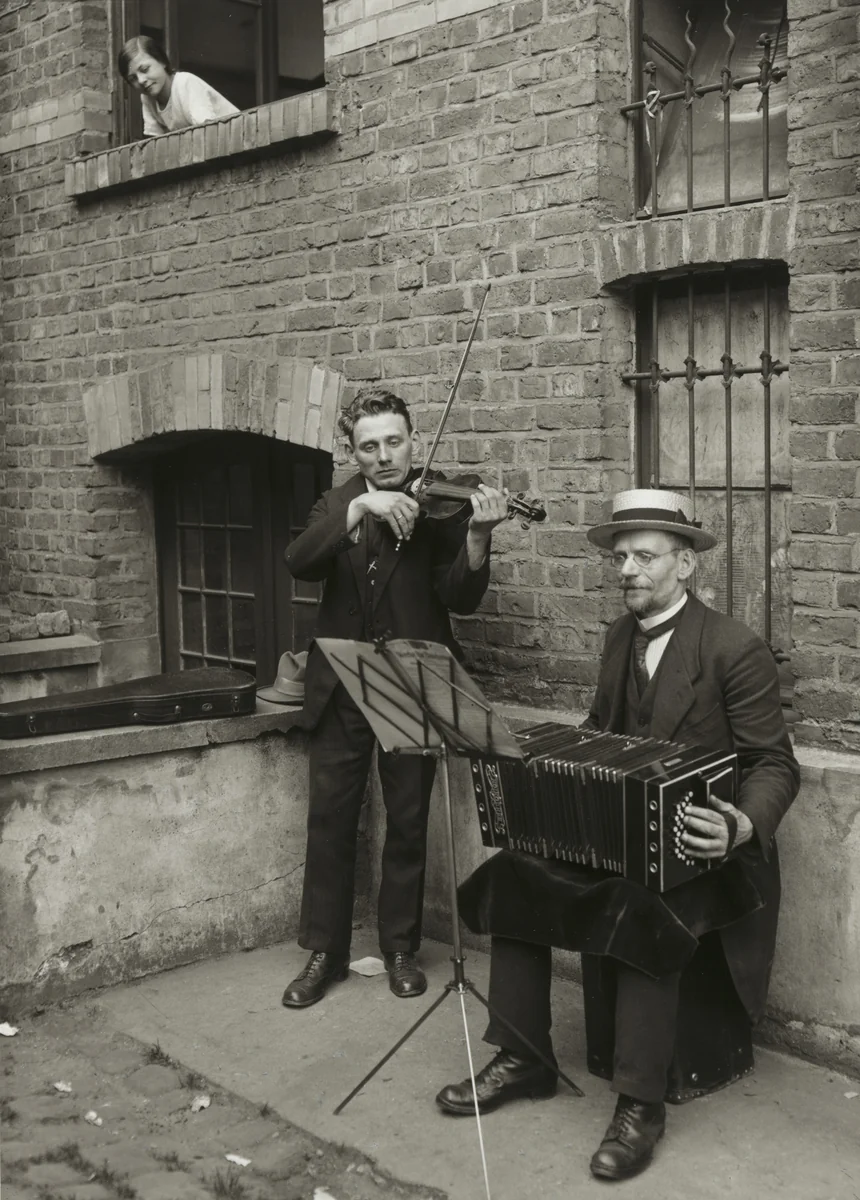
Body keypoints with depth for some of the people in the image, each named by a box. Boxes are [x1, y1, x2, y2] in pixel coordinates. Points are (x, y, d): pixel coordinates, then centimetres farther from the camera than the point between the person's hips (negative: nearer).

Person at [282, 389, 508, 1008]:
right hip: (340, 687, 2)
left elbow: (460, 596, -12)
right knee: (330, 819, 7)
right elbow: (300, 562, -13)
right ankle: (324, 951, 20)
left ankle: (401, 947, 24)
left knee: (408, 822, 8)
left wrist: (478, 534, -30)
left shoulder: (435, 506, -2)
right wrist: (360, 506, -25)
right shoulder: (337, 504, 7)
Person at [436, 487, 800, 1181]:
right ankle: (522, 1060, 0)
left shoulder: (737, 650, -13)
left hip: (696, 846, -7)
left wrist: (743, 826, -32)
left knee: (642, 914, -35)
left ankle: (640, 1104, -19)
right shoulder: (620, 637, 9)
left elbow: (776, 765, -12)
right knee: (514, 876, -11)